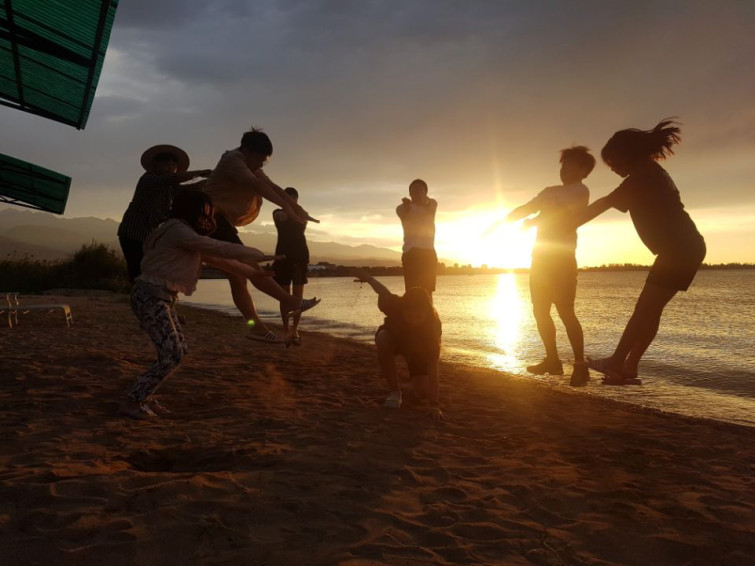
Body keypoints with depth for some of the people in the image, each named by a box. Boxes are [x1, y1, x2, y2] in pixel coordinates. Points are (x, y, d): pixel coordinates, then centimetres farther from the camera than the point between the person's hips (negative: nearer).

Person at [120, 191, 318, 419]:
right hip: (150, 297, -10)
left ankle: (142, 395, 20)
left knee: (178, 350, 11)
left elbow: (215, 259, 24)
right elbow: (219, 249, -19)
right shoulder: (177, 230, -16)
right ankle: (132, 402, -1)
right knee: (172, 354, -11)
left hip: (161, 298, 10)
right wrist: (258, 255, -11)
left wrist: (251, 270, 25)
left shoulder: (187, 236, 15)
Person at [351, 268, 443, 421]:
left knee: (423, 392, -19)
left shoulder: (433, 323, -41)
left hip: (417, 349, -1)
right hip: (393, 337, 1)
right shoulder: (395, 305, -38)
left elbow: (433, 368, -43)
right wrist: (367, 277, 8)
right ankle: (394, 391, -19)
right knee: (382, 339, -37)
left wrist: (434, 405, -48)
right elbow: (383, 291, -13)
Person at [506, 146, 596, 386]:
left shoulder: (580, 191, -2)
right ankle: (552, 360, 17)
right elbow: (525, 209, 22)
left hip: (561, 258, -8)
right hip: (541, 257, 8)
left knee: (565, 312, -13)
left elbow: (557, 214, -15)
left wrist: (528, 223, -10)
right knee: (540, 311, 8)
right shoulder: (550, 191, 21)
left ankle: (580, 365, -9)